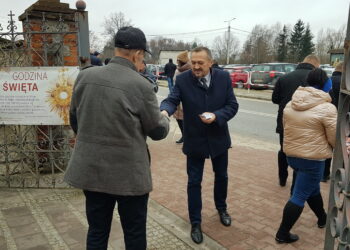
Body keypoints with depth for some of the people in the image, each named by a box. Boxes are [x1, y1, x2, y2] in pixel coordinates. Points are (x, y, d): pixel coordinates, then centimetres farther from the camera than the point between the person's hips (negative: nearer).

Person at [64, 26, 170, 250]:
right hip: (128, 172, -4)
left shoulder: (85, 76, -1)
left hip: (91, 168, 5)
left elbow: (75, 120, 10)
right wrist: (164, 118, 17)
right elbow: (158, 132, -5)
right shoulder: (141, 85, -15)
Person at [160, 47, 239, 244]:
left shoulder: (223, 77, -7)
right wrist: (165, 111, -44)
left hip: (219, 138, 2)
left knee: (221, 176, 21)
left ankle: (221, 208, 47)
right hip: (194, 140, -2)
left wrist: (216, 116, -24)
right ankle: (195, 223, 23)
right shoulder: (183, 79, -11)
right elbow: (172, 100, -21)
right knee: (194, 182, 6)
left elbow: (233, 105, -6)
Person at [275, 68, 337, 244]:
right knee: (300, 196, 3)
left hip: (291, 154, 7)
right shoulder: (327, 108, -16)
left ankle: (322, 218, 46)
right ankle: (282, 233, 10)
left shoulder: (291, 104, 2)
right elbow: (335, 138, -11)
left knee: (312, 188, 26)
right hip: (312, 158, -7)